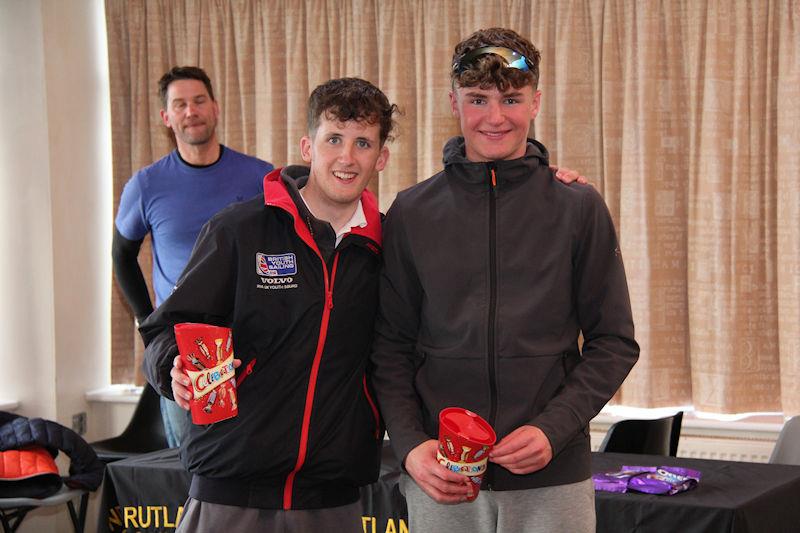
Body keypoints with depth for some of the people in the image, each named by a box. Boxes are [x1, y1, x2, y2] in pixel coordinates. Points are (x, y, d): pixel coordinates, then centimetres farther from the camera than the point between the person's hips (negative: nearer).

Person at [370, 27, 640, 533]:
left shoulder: (579, 208, 1)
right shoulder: (411, 213, 4)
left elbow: (614, 343, 2)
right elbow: (391, 345, 6)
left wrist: (553, 429, -10)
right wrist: (410, 444, -7)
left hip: (553, 478, -1)